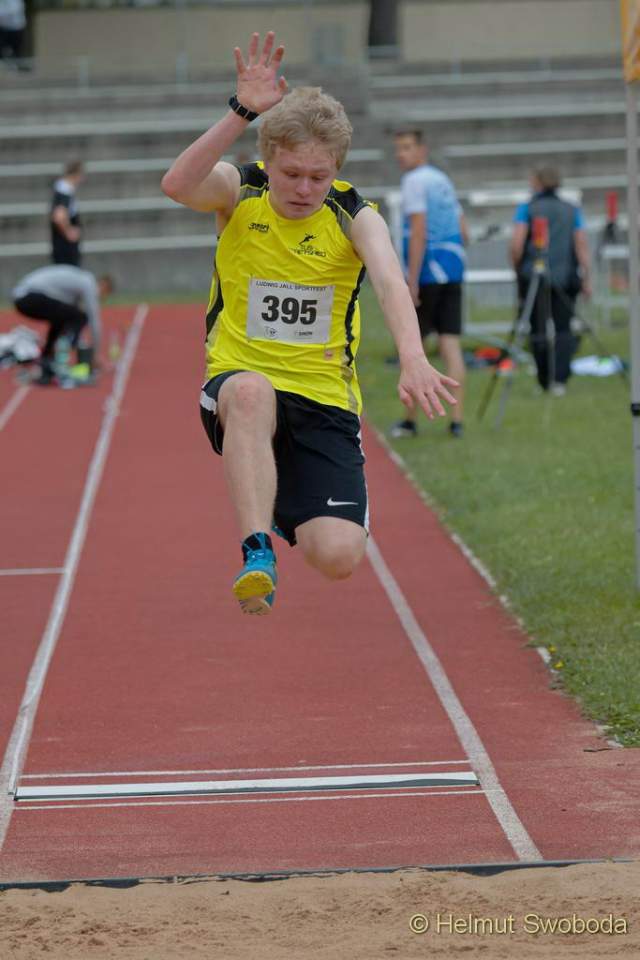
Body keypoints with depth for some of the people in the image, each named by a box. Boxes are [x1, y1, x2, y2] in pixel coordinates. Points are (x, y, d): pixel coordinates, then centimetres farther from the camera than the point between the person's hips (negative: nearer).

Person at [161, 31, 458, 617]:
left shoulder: (354, 216, -5)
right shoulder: (239, 191, -4)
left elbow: (390, 282, -24)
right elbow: (177, 185, -27)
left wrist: (413, 359, -44)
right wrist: (243, 112, -37)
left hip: (324, 398, 1)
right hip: (239, 375, -1)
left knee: (339, 558, -14)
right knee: (250, 392, -41)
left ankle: (292, 507, 23)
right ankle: (258, 553, -38)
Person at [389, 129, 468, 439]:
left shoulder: (415, 181, -8)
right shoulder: (443, 180, 17)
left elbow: (418, 231, -17)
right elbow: (463, 233, 19)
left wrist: (412, 281, -18)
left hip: (425, 274, -7)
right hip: (453, 272, 7)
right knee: (450, 344, 2)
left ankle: (410, 420, 7)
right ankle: (456, 419, -4)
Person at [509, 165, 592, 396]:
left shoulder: (526, 209, 2)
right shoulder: (572, 211, 10)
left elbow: (516, 245, -6)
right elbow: (582, 246, 3)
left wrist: (518, 270, 9)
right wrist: (586, 279, 3)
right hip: (565, 277, 2)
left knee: (538, 329, 5)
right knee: (563, 327, 4)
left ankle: (545, 381, 7)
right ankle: (560, 378, -11)